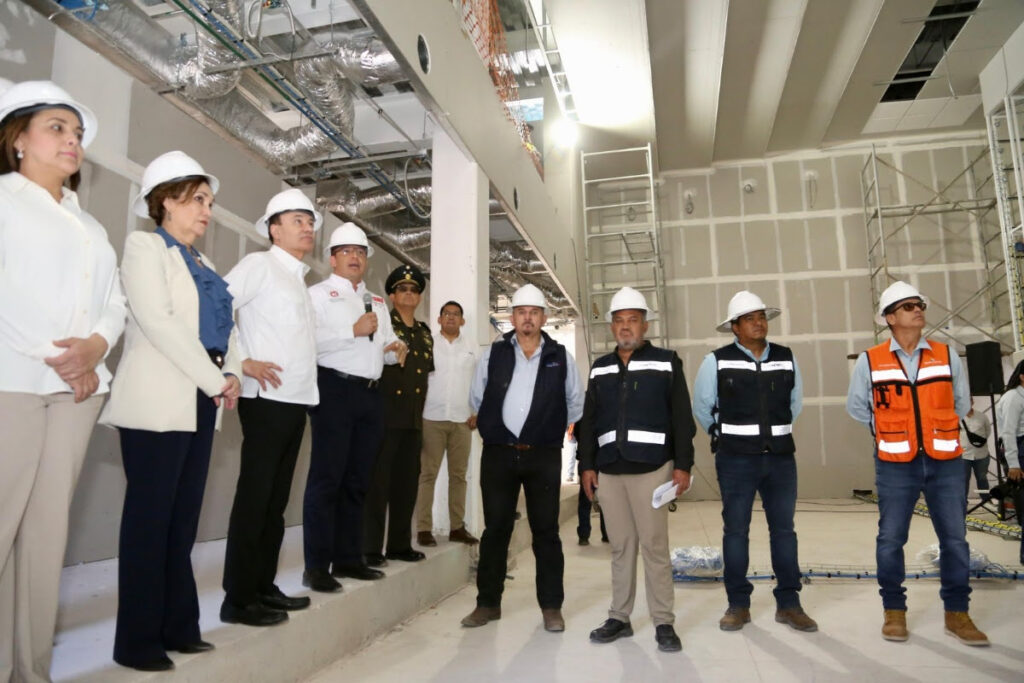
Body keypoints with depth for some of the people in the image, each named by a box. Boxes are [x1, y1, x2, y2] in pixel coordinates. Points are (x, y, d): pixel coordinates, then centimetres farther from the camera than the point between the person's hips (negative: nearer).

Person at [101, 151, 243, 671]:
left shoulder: (202, 264, 21)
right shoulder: (145, 246, -2)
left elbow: (225, 324, 15)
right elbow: (158, 321, -15)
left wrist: (232, 374, -3)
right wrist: (214, 379, -14)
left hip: (200, 402, 7)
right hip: (159, 402, -7)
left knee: (183, 518, 10)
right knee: (150, 517, -2)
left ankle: (178, 626, 19)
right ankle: (138, 640, 8)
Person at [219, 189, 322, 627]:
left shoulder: (298, 279, 20)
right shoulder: (260, 265, -2)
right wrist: (242, 363, -16)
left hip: (295, 400, 8)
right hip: (267, 398, -8)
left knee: (276, 499, 12)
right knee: (255, 496, -4)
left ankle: (264, 587, 21)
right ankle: (239, 599, 5)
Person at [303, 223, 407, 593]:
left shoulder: (377, 302, 23)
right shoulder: (319, 294, 0)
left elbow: (388, 343, 23)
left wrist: (396, 348, 1)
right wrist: (354, 331, -16)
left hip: (370, 394, 7)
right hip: (334, 389, -7)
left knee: (357, 480, 11)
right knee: (327, 479, -6)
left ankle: (348, 558, 21)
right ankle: (316, 565, 1)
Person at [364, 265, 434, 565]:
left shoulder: (425, 333, 17)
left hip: (413, 420, 6)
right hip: (385, 416, -6)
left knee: (406, 484, 11)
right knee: (377, 482, -2)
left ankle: (400, 544, 21)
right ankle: (370, 548, 6)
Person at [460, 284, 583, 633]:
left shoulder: (561, 357, 2)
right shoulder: (493, 354, 3)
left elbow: (575, 404, 11)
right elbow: (477, 399, 13)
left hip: (544, 456, -1)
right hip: (498, 454, 1)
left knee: (546, 531, 4)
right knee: (495, 529, 8)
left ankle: (551, 606, 16)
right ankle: (488, 602, 20)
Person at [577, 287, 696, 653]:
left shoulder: (666, 362, 3)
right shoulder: (599, 368, 13)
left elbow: (682, 418, -1)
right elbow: (588, 421, 13)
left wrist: (683, 465, -7)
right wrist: (587, 465, 7)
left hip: (652, 467, -3)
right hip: (609, 469, 4)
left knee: (654, 545, 0)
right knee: (620, 546, 10)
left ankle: (664, 622, 10)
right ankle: (619, 617, 19)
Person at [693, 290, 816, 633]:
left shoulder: (786, 358, 6)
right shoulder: (717, 361, -4)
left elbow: (795, 403, 18)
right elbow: (702, 407, 6)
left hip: (780, 456, 3)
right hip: (736, 459, -3)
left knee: (784, 529, 8)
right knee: (736, 530, 4)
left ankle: (788, 604, 20)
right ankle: (738, 605, 15)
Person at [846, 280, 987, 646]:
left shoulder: (947, 355, 4)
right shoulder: (869, 361, -2)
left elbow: (961, 403, 15)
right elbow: (857, 407, 9)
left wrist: (936, 428, 13)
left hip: (945, 462, 2)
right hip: (896, 465, -2)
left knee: (954, 538, 6)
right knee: (891, 538, 4)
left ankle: (957, 613, 20)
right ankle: (894, 611, 18)